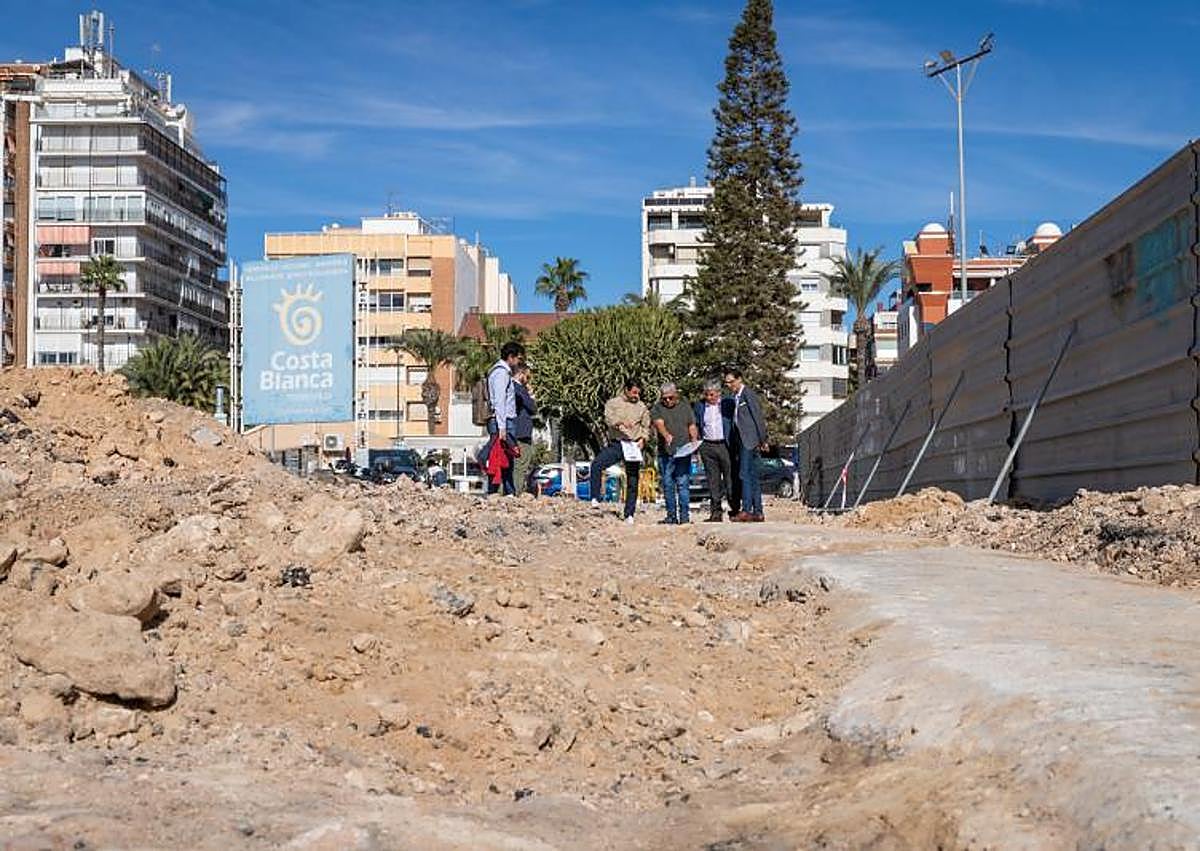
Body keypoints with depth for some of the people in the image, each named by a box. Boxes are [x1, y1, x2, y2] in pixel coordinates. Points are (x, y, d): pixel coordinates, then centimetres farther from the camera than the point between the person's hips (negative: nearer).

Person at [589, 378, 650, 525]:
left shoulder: (641, 407, 12)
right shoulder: (612, 403, 4)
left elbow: (646, 427, 18)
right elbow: (608, 419, -13)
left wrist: (643, 439, -1)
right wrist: (621, 422, -33)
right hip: (615, 444, -2)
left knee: (632, 482, 3)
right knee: (596, 465, -26)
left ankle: (629, 514, 11)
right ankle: (595, 499, -21)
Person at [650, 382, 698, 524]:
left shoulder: (686, 408, 16)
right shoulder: (657, 408, 7)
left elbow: (692, 427, 15)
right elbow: (659, 423, -11)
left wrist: (694, 440, -4)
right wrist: (666, 435, -31)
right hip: (665, 453, 0)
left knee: (683, 484, -5)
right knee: (668, 485, 2)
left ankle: (684, 515, -3)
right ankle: (671, 515, 9)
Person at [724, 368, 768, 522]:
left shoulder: (748, 394, -8)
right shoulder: (735, 397, 18)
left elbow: (758, 417, -12)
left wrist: (763, 441, -13)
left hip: (750, 441, -9)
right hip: (742, 441, 9)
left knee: (745, 474, -14)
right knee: (752, 477, 9)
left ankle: (746, 511, -16)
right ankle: (757, 512, 10)